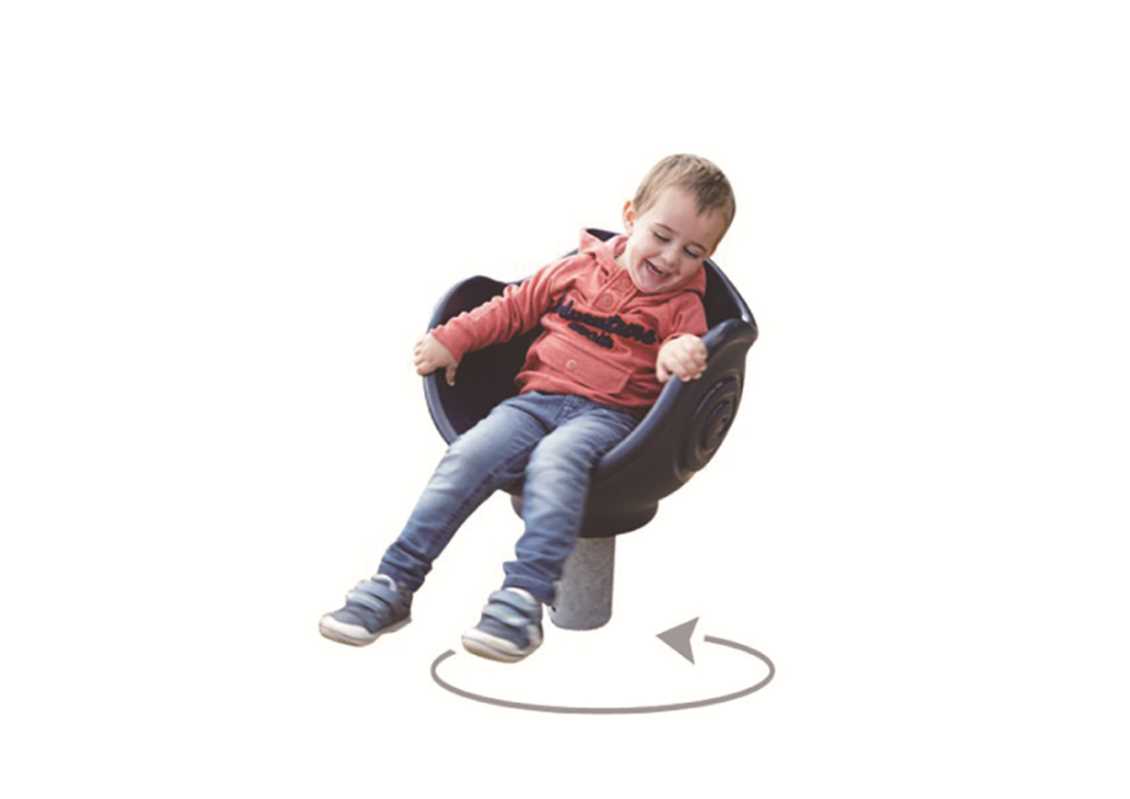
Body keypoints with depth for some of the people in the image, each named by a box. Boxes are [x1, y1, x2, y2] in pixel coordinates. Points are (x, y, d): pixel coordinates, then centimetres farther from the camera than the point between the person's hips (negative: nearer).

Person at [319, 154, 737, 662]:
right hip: (536, 398, 3)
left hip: (607, 413, -3)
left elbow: (687, 350, -3)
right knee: (469, 454, -23)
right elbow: (514, 308, 22)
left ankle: (524, 598, -43)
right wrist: (454, 339, 12)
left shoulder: (683, 305, 11)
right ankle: (393, 585, -22)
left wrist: (681, 356, -28)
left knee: (554, 460, -36)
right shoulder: (578, 269, 16)